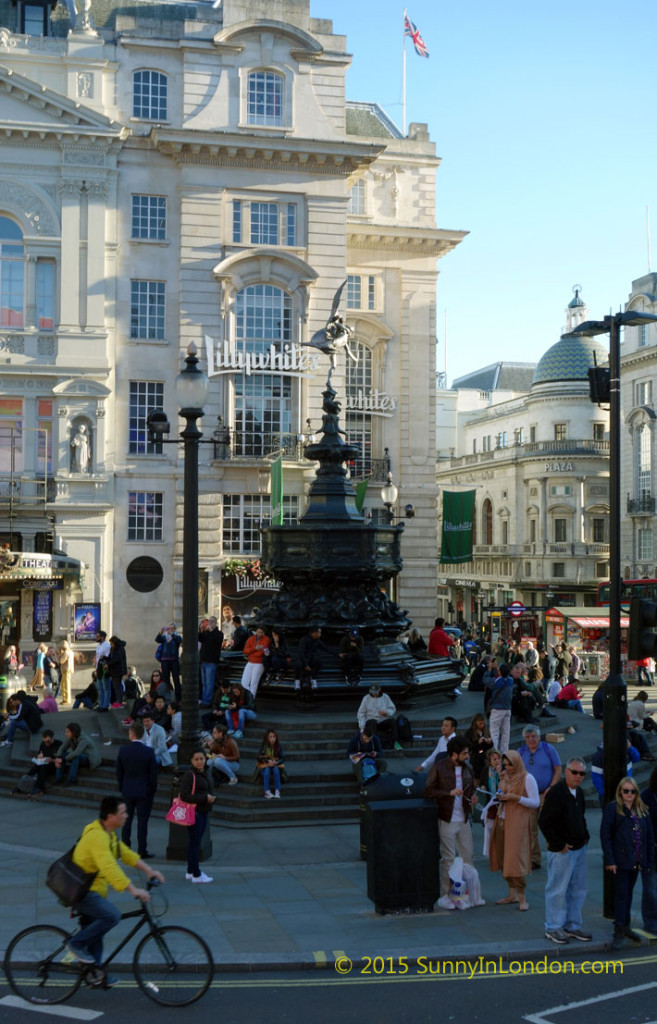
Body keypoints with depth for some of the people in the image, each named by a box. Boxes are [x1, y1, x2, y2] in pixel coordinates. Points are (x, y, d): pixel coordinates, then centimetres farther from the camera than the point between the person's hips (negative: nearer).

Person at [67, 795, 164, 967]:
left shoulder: (108, 834, 11)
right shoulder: (97, 836, -24)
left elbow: (126, 853, 19)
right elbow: (109, 867, -34)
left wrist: (148, 870, 10)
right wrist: (133, 890, -37)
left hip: (91, 890, 11)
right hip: (83, 892, -11)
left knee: (94, 935, 14)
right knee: (112, 915, -25)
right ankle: (76, 944, -12)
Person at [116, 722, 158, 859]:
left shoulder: (123, 750, -7)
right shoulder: (148, 752, -13)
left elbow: (119, 772, 1)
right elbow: (153, 774, -9)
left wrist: (122, 788, 14)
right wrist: (152, 791, 4)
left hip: (127, 791, 2)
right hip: (144, 791, -2)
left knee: (127, 820, 12)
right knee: (142, 821, 3)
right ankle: (142, 851, 6)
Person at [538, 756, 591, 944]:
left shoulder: (578, 792, 10)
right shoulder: (555, 793, -18)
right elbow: (544, 822, -20)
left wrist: (585, 836, 12)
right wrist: (559, 845, -16)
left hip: (579, 849, 9)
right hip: (562, 851, -9)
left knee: (578, 889, 14)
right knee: (558, 890, -1)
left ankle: (573, 926, 25)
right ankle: (553, 928, 11)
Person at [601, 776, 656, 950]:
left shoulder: (642, 810, 9)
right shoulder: (613, 808, -6)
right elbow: (605, 835, -9)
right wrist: (609, 860, -14)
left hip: (636, 862, 5)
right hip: (620, 862, -5)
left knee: (628, 894, 15)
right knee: (621, 894, -4)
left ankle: (625, 927, 26)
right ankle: (619, 932, 0)